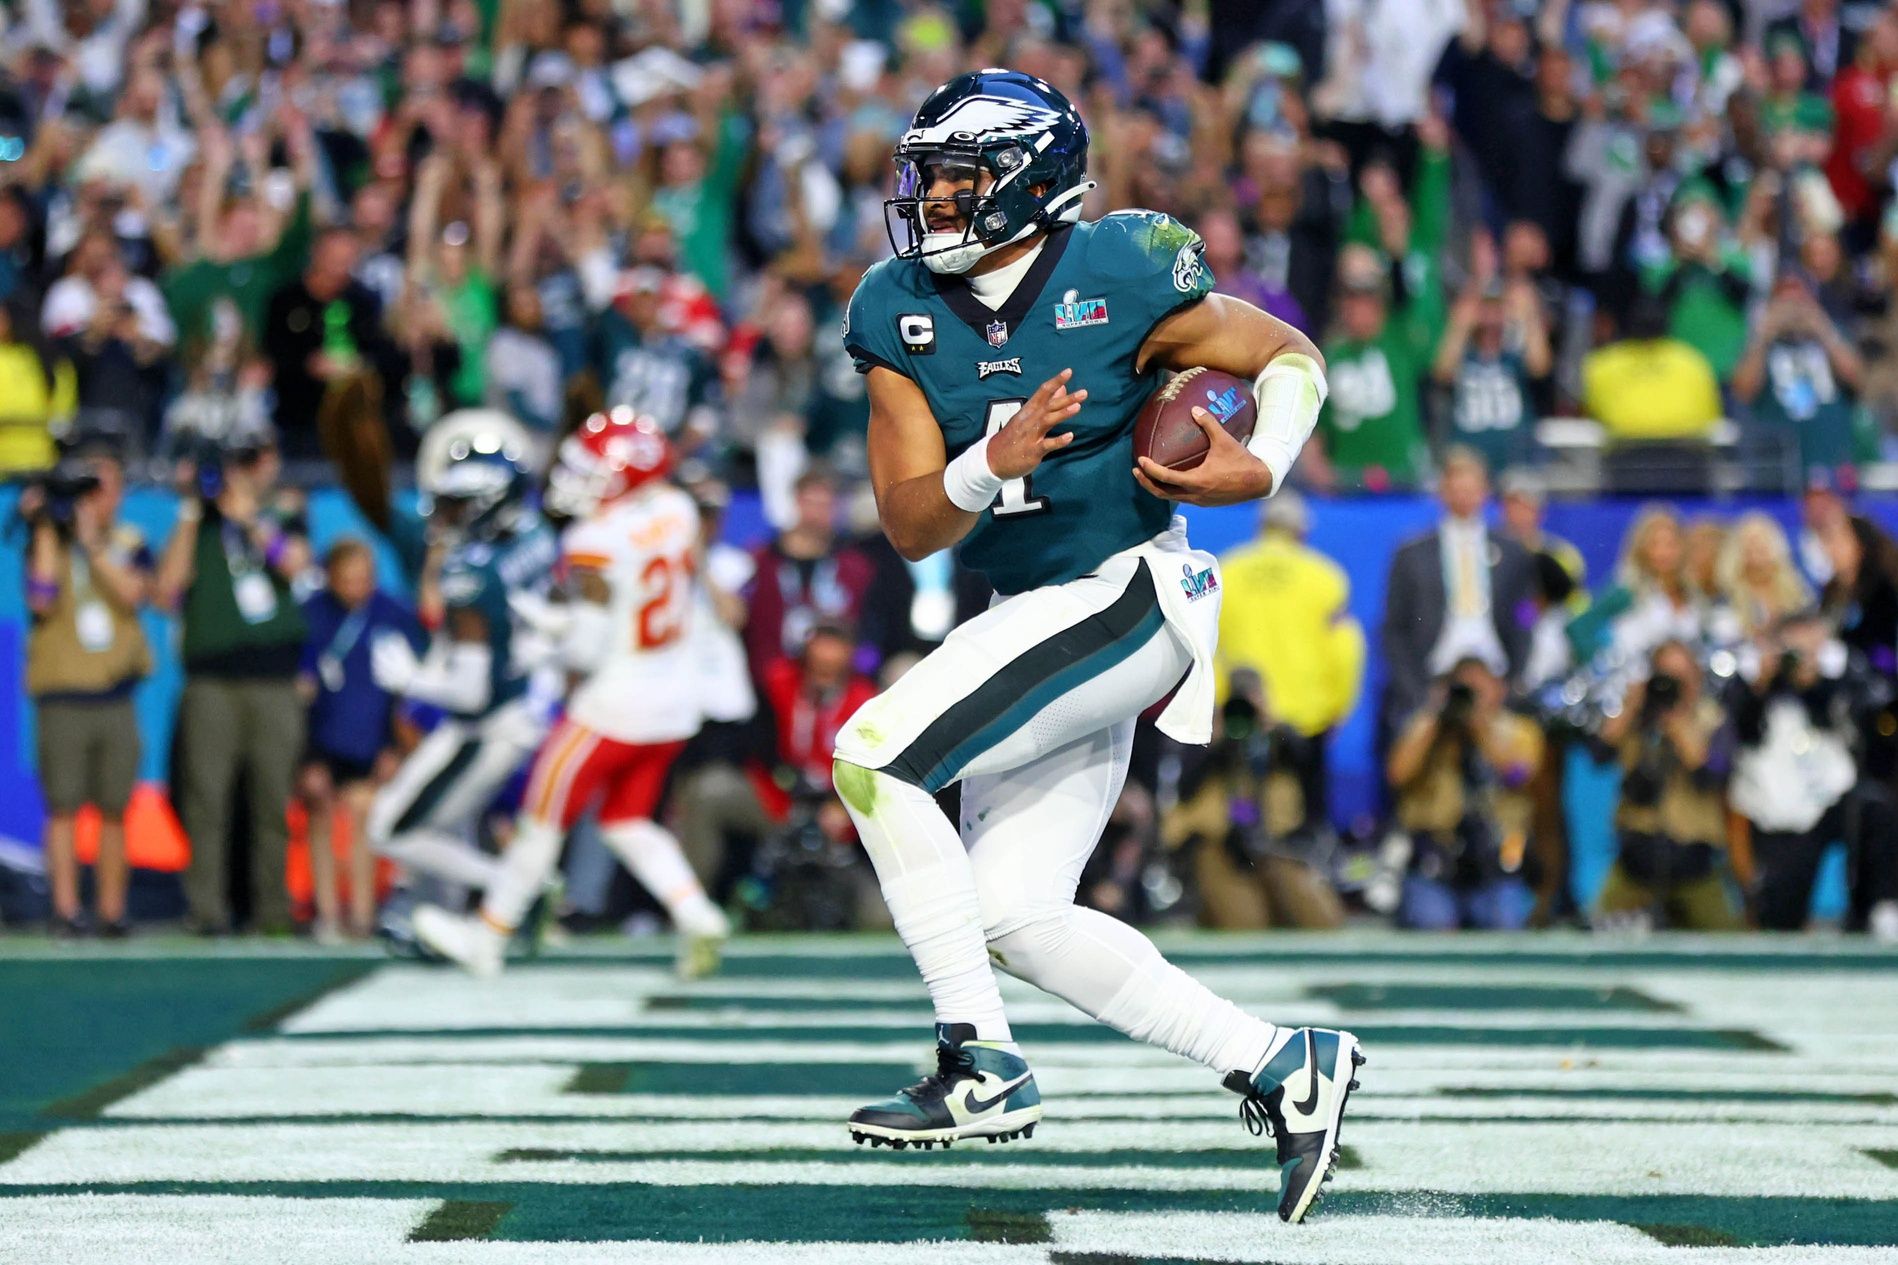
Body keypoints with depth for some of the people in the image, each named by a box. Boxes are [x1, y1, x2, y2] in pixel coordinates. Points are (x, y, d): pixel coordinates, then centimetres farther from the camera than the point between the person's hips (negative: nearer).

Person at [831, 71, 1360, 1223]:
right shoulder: (901, 314, 2)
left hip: (1127, 597, -7)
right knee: (1014, 921, 1)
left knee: (875, 755, -21)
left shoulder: (1117, 276, -12)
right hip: (1036, 617, 7)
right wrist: (993, 465, -23)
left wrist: (1260, 470, -18)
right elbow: (909, 527, -2)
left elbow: (1292, 356, 1)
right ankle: (1279, 1067, 8)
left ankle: (981, 1066, -16)